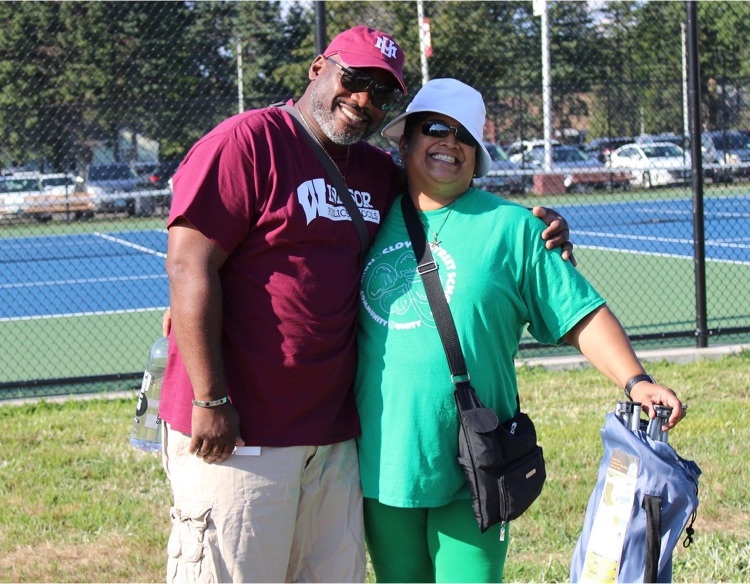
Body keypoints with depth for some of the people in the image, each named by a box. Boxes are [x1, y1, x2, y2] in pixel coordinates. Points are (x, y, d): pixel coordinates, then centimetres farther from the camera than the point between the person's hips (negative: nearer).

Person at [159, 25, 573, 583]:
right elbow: (189, 266, -13)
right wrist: (210, 401, -17)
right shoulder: (249, 140, -8)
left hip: (334, 434, 8)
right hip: (237, 434, -7)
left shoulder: (378, 173, 14)